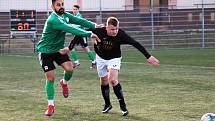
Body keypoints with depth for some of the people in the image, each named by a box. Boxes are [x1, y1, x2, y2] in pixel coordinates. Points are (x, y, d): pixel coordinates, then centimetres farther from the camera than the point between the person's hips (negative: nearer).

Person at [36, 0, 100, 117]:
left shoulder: (65, 15, -5)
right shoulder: (52, 20, -30)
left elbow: (80, 21, -10)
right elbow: (71, 29, -37)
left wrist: (95, 26, -26)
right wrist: (89, 34, -39)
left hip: (58, 49, 6)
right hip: (45, 50, -6)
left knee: (69, 68, -15)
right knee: (50, 78, -7)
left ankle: (64, 83, 20)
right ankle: (50, 106, 8)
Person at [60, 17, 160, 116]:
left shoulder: (120, 34, -32)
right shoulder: (98, 31, -30)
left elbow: (135, 44, -30)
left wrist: (148, 57, -32)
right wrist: (69, 48, -17)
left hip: (114, 59, -2)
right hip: (101, 58, 2)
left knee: (113, 80, -21)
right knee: (104, 81, 12)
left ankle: (122, 105, -9)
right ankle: (107, 104, 33)